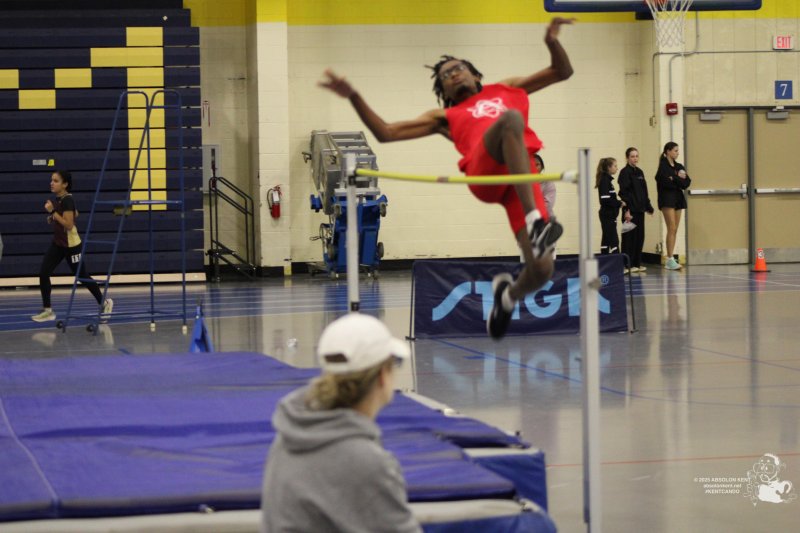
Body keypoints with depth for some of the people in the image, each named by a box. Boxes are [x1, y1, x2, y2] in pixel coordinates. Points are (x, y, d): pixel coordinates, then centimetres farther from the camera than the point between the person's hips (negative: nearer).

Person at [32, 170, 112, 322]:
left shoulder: (67, 200, -21)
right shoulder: (57, 199, 5)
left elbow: (69, 224, -27)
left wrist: (53, 212, -28)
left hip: (71, 245, -8)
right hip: (57, 243, 8)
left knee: (82, 277, 6)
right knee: (43, 273, -4)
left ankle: (104, 303, 26)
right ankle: (47, 311, 3)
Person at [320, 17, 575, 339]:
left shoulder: (507, 89, 37)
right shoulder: (446, 117, 32)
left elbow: (562, 72, 36)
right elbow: (385, 133, 28)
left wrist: (552, 41, 16)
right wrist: (353, 97, 17)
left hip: (522, 177, 2)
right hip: (484, 172, -2)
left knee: (541, 271, -16)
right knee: (511, 118, -34)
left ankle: (508, 294, 24)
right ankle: (535, 221, -43)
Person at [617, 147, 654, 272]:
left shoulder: (639, 172, 14)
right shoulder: (625, 172, -8)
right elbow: (623, 192, -14)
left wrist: (648, 207, 17)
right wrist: (626, 210, -20)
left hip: (639, 209, 8)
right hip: (630, 210, -8)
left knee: (640, 236, 9)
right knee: (629, 237, -4)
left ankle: (637, 263, 16)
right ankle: (628, 264, 0)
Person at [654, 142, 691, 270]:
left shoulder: (679, 167, 13)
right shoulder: (663, 167, -7)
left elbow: (687, 182, 3)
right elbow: (666, 183, -19)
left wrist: (674, 179, -12)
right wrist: (679, 180, -8)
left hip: (678, 199, 7)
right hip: (667, 199, -7)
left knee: (675, 230, 6)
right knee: (672, 229, -12)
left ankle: (669, 260, 9)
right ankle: (670, 259, -12)